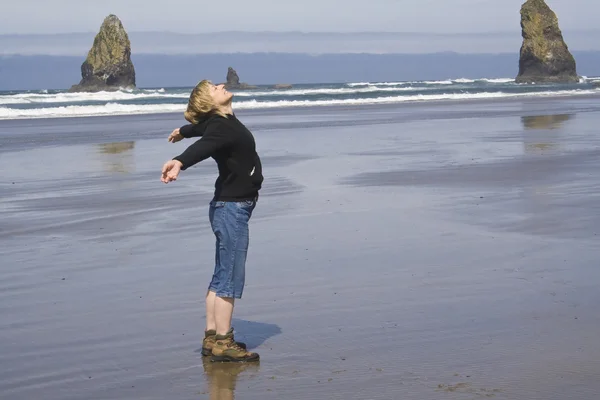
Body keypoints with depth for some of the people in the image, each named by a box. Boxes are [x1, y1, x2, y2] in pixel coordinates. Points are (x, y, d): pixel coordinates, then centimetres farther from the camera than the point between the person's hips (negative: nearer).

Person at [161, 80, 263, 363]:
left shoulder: (224, 121, 13)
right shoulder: (220, 127, -16)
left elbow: (200, 127, 34)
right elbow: (202, 146, -37)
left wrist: (182, 132, 57)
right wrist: (180, 162, -58)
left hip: (230, 208, 10)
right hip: (231, 208, -10)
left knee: (221, 277, 12)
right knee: (230, 277, -8)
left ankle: (211, 337, 17)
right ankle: (222, 343, -6)